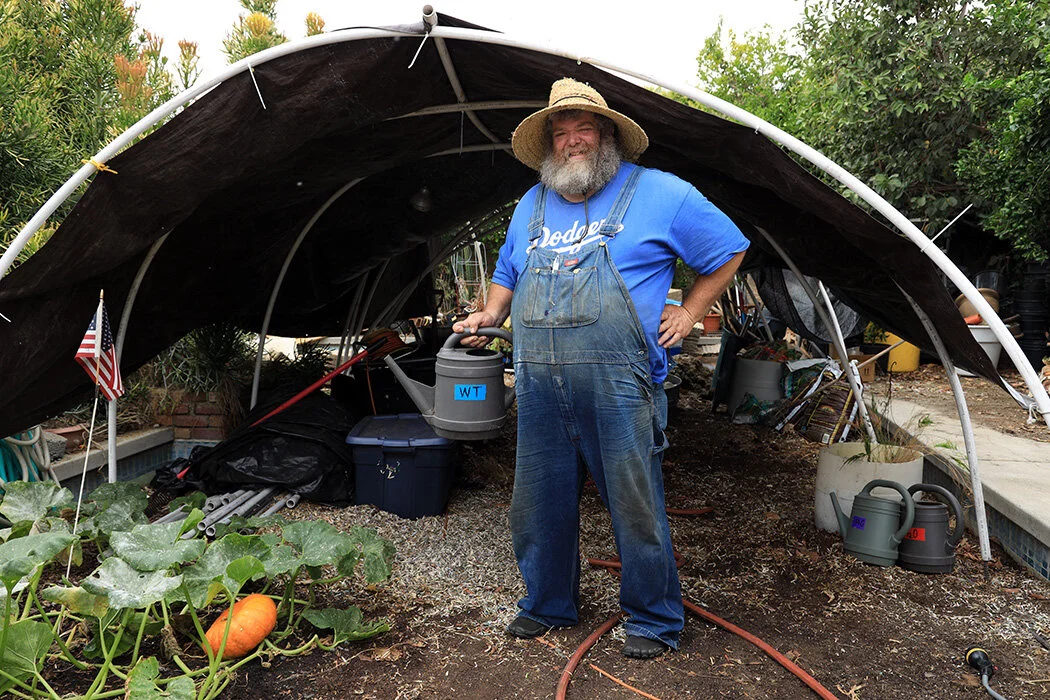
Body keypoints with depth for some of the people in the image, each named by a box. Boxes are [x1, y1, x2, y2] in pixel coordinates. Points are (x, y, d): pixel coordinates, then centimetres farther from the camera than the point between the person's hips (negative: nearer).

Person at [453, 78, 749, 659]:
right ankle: (548, 604, 34)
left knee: (636, 505, 3)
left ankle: (654, 618, 23)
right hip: (539, 389, 5)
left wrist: (688, 312, 3)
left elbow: (729, 250, 10)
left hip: (618, 388, -5)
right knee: (539, 502, 13)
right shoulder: (531, 205, 18)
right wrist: (491, 315, 12)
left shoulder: (658, 192, 3)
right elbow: (507, 274, 30)